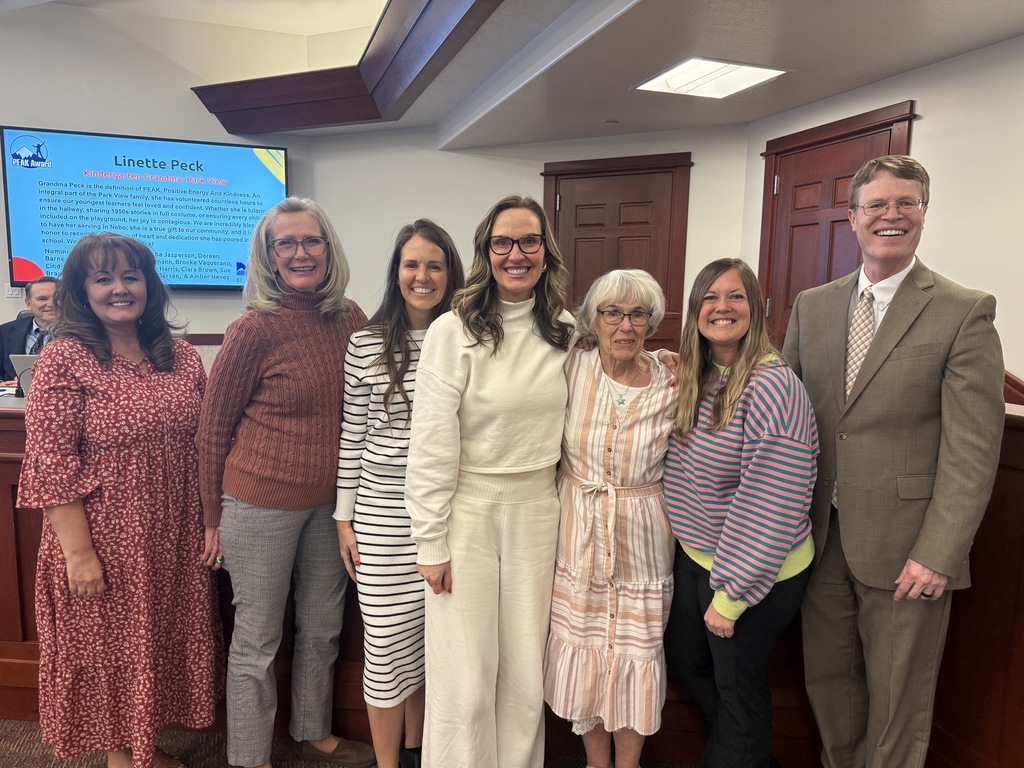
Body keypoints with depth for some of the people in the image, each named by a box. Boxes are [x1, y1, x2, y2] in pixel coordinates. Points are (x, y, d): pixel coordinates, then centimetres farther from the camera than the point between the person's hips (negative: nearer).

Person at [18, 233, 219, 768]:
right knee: (109, 647, 13)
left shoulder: (183, 359, 3)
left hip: (175, 539, 5)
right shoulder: (64, 360, -11)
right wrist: (78, 551, -16)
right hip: (105, 541, -4)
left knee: (164, 643, 18)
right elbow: (51, 465, -14)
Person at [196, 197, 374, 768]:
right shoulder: (254, 330, -15)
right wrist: (213, 518, -1)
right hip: (261, 502, -5)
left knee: (323, 629, 20)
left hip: (330, 502, 5)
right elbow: (213, 429, -7)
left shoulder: (351, 318, 0)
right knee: (258, 640, 11)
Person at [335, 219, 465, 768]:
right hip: (383, 514, -1)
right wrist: (345, 518, 2)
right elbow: (352, 435, 2)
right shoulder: (367, 343, -3)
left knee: (430, 638, 15)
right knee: (387, 646, 6)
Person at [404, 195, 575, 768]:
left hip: (537, 509, 4)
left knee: (526, 672, 15)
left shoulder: (565, 331, 3)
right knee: (464, 677, 6)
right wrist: (431, 542, -10)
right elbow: (432, 444, -11)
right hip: (468, 509, -3)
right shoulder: (455, 331, -11)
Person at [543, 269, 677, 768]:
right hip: (578, 537, 1)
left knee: (636, 656, 11)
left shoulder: (672, 386, -8)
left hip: (641, 540, -1)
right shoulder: (571, 367, -8)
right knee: (583, 655, 13)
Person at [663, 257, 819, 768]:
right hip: (694, 556, 8)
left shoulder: (772, 387, -24)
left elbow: (772, 507, -25)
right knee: (683, 656, 24)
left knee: (736, 683, 12)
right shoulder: (693, 380, 1)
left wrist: (730, 596, -19)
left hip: (755, 573, -8)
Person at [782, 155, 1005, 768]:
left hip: (904, 548, -4)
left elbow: (973, 449, -12)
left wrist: (938, 555, -16)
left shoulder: (965, 313, -8)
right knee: (827, 679, 20)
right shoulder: (811, 306, 6)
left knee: (897, 703, 13)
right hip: (822, 537, 4)